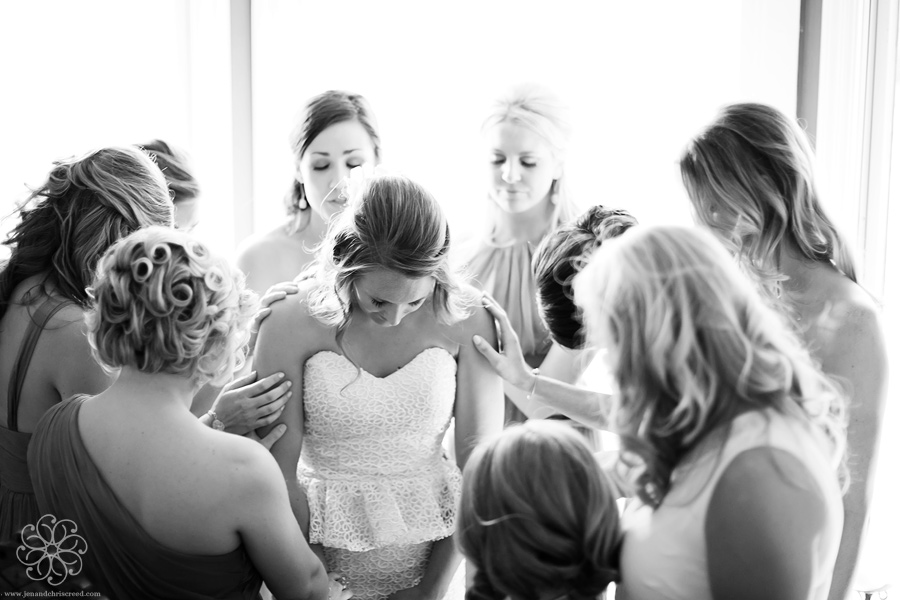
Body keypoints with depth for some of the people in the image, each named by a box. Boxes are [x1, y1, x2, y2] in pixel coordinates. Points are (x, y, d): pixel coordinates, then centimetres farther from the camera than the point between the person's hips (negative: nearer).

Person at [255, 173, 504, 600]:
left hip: (431, 552, 1)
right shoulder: (290, 322, -15)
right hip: (324, 537, 0)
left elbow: (478, 463, -9)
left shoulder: (464, 318, -12)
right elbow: (278, 473, -12)